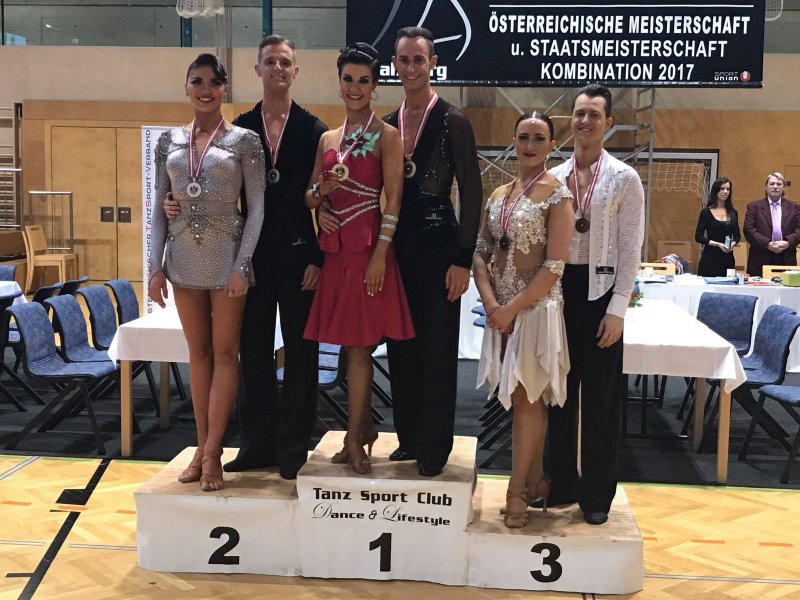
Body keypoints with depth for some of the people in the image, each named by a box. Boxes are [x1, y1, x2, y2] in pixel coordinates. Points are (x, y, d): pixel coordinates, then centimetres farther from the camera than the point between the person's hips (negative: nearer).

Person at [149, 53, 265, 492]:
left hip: (226, 253, -4)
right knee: (198, 352, 9)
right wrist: (156, 266, 2)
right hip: (184, 255, 4)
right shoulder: (170, 142, 8)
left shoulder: (244, 140, -2)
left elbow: (256, 207, -5)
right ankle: (202, 447, 17)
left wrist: (241, 266, -13)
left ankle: (212, 451, 6)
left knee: (224, 352, 0)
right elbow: (159, 208, 9)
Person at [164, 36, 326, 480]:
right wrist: (182, 206, -12)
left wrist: (319, 258, -9)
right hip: (253, 256, 3)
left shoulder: (313, 130, -1)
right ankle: (258, 444, 21)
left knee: (300, 353, 6)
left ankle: (293, 447, 17)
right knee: (254, 353, 9)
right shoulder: (240, 128, 6)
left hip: (298, 256, -2)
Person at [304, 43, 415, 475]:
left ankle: (354, 439, 6)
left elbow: (394, 200, -9)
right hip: (334, 250, 6)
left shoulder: (386, 136, -2)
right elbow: (310, 200, 14)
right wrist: (322, 188, -9)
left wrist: (380, 255, -17)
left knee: (358, 345, -3)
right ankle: (364, 427, 24)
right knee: (351, 345, 10)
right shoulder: (328, 139, 14)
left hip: (367, 249, -5)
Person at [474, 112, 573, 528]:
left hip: (536, 308, -6)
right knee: (519, 397, 11)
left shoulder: (557, 196, -7)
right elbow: (481, 252, 7)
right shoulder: (498, 195, 10)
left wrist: (513, 307, -15)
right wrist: (491, 302, -7)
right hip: (501, 310, 6)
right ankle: (536, 480, 25)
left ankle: (518, 490, 10)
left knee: (526, 398, 0)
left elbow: (554, 267, -13)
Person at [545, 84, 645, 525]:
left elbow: (630, 249, -6)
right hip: (558, 290, 4)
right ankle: (561, 483, 24)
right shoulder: (554, 177, 7)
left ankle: (597, 493, 18)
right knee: (559, 391, 11)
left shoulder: (624, 179, -3)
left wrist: (617, 309, -11)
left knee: (600, 397, 5)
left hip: (599, 292, -3)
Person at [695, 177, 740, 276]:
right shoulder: (706, 212, -1)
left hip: (728, 258, 4)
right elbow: (698, 237, -4)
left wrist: (733, 243, -6)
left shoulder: (732, 213, 10)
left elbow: (737, 236, 16)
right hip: (710, 259, -3)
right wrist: (717, 244, -14)